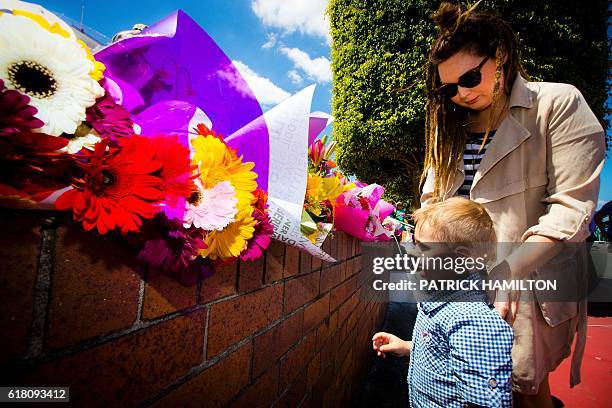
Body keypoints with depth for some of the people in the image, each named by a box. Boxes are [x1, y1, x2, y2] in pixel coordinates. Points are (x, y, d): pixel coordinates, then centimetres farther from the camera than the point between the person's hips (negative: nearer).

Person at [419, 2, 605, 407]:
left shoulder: (559, 104, -9)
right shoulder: (451, 125, 9)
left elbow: (571, 208, -16)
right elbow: (433, 199, 6)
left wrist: (509, 269, -26)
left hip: (528, 284, -4)